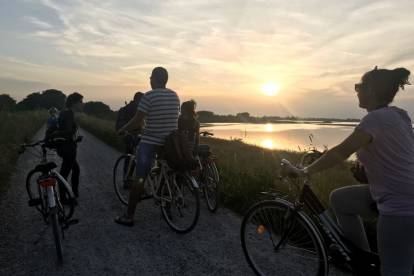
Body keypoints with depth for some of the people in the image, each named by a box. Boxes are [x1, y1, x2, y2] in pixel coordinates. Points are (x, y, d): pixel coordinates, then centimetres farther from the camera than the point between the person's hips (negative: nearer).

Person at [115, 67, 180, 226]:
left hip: (150, 143, -5)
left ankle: (129, 216, 8)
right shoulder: (175, 96, 6)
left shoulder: (149, 96, -12)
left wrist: (122, 129, 5)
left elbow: (137, 121, -14)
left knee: (140, 178, 1)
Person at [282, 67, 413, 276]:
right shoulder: (396, 115, 8)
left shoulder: (376, 118, -20)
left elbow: (340, 152, -19)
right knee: (339, 198, 13)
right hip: (395, 194, 9)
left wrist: (303, 171, -12)